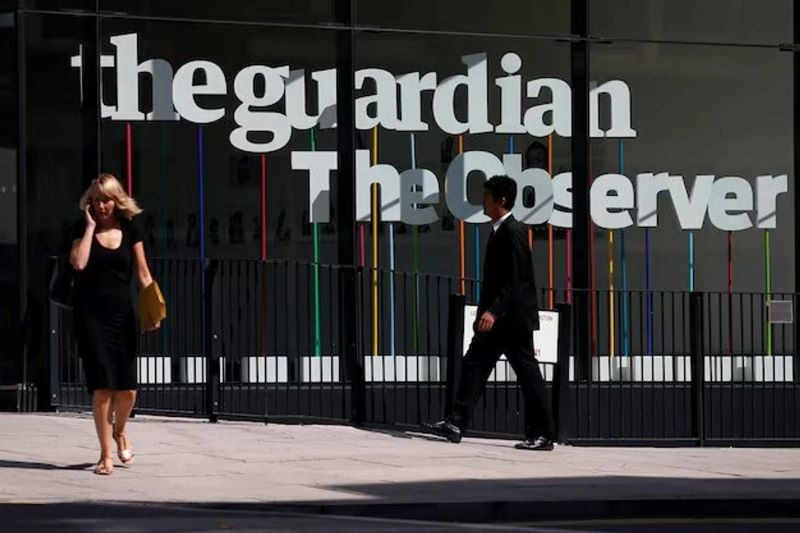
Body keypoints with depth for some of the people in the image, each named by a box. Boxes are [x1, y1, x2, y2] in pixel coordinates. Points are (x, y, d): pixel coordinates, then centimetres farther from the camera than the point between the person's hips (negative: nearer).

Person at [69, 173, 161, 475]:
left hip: (121, 313, 2)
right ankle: (106, 454, 2)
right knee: (102, 386, -7)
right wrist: (91, 226, -11)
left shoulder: (129, 230, 5)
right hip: (91, 313, -2)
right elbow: (78, 263, -16)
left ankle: (119, 431, 32)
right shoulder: (83, 228, 2)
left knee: (127, 390, -1)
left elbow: (143, 273, 6)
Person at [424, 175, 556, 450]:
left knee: (528, 373, -4)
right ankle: (456, 423, 4)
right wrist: (485, 311, 20)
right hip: (496, 317, 10)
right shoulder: (499, 231, 14)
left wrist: (493, 311, -27)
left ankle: (543, 435, 0)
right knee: (474, 365, 5)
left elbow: (515, 280, -21)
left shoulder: (513, 231, -15)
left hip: (513, 317, -10)